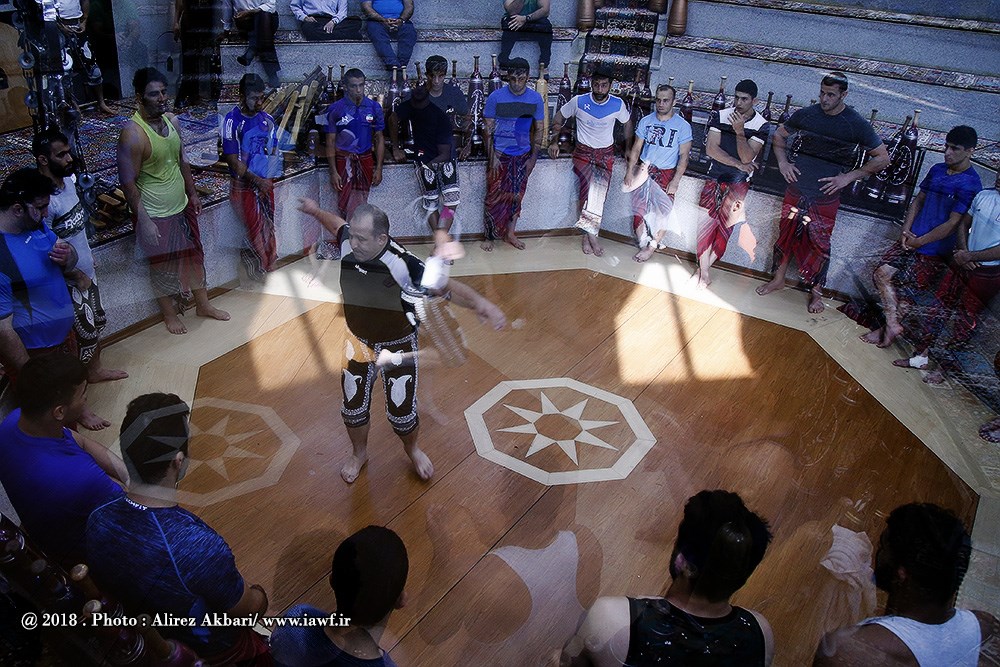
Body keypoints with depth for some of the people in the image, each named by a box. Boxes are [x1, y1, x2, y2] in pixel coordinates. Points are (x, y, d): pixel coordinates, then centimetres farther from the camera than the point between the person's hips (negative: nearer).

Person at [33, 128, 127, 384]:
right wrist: (76, 275, -15)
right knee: (86, 332, 5)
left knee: (97, 322, 23)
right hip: (69, 279, -8)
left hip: (86, 270, 8)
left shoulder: (68, 178, -2)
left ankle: (95, 370, 44)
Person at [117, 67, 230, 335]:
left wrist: (193, 193, 16)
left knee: (194, 255, 20)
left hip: (182, 207, 7)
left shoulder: (172, 121, -2)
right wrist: (143, 221, -21)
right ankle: (170, 314, 33)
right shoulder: (132, 134, -24)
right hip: (156, 215, -7)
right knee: (163, 266, 12)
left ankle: (203, 304, 40)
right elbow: (128, 182, -21)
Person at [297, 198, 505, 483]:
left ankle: (412, 449, 42)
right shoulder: (349, 243, -20)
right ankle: (360, 453, 47)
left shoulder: (402, 264, -34)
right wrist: (315, 210, 21)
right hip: (358, 341, 4)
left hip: (398, 347, -4)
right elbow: (338, 223, 4)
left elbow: (445, 286, -37)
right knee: (353, 407, 15)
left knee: (402, 412, 6)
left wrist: (479, 302, -56)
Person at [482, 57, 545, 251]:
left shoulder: (536, 99, -4)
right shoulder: (495, 97, -11)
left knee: (516, 195, 12)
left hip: (523, 155, 3)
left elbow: (538, 129, 4)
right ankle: (490, 236, 15)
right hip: (500, 155, -3)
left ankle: (509, 233, 27)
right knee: (495, 196, 1)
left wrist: (533, 157, 0)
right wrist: (492, 157, -13)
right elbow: (488, 129, -8)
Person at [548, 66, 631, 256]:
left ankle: (588, 233, -10)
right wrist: (555, 141, 3)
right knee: (590, 184, -25)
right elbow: (559, 116, 7)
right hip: (583, 151, -1)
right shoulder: (579, 101, -9)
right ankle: (591, 233, -18)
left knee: (599, 188, -19)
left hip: (606, 153, 2)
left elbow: (627, 122, 14)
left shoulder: (618, 104, -6)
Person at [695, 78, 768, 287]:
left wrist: (739, 131, -27)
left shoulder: (761, 125, -7)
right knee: (707, 222, -5)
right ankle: (703, 271, 2)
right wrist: (738, 164, -15)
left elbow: (747, 158, -15)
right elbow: (711, 149, -10)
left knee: (725, 227, -4)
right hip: (715, 177, 1)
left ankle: (703, 268, 7)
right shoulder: (720, 116, -3)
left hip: (739, 183, -1)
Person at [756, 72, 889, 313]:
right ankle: (778, 279, 31)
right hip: (796, 190, 3)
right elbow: (779, 135, 16)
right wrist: (783, 161, 0)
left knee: (819, 244, 4)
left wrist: (848, 177, -11)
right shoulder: (805, 115, -1)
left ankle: (816, 291, 22)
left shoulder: (857, 124, -8)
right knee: (786, 234, 12)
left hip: (826, 196, -2)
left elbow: (882, 158, -2)